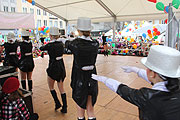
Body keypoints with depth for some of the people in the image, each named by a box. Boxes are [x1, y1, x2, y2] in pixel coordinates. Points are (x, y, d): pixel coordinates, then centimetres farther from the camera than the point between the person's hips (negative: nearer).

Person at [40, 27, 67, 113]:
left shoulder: (49, 45, -15)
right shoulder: (61, 43, 1)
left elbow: (41, 48, 5)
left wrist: (42, 45, 26)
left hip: (53, 67, -5)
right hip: (61, 66, 6)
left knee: (51, 87, 19)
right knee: (61, 88, 13)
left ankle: (57, 103, 16)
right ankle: (64, 107, 15)